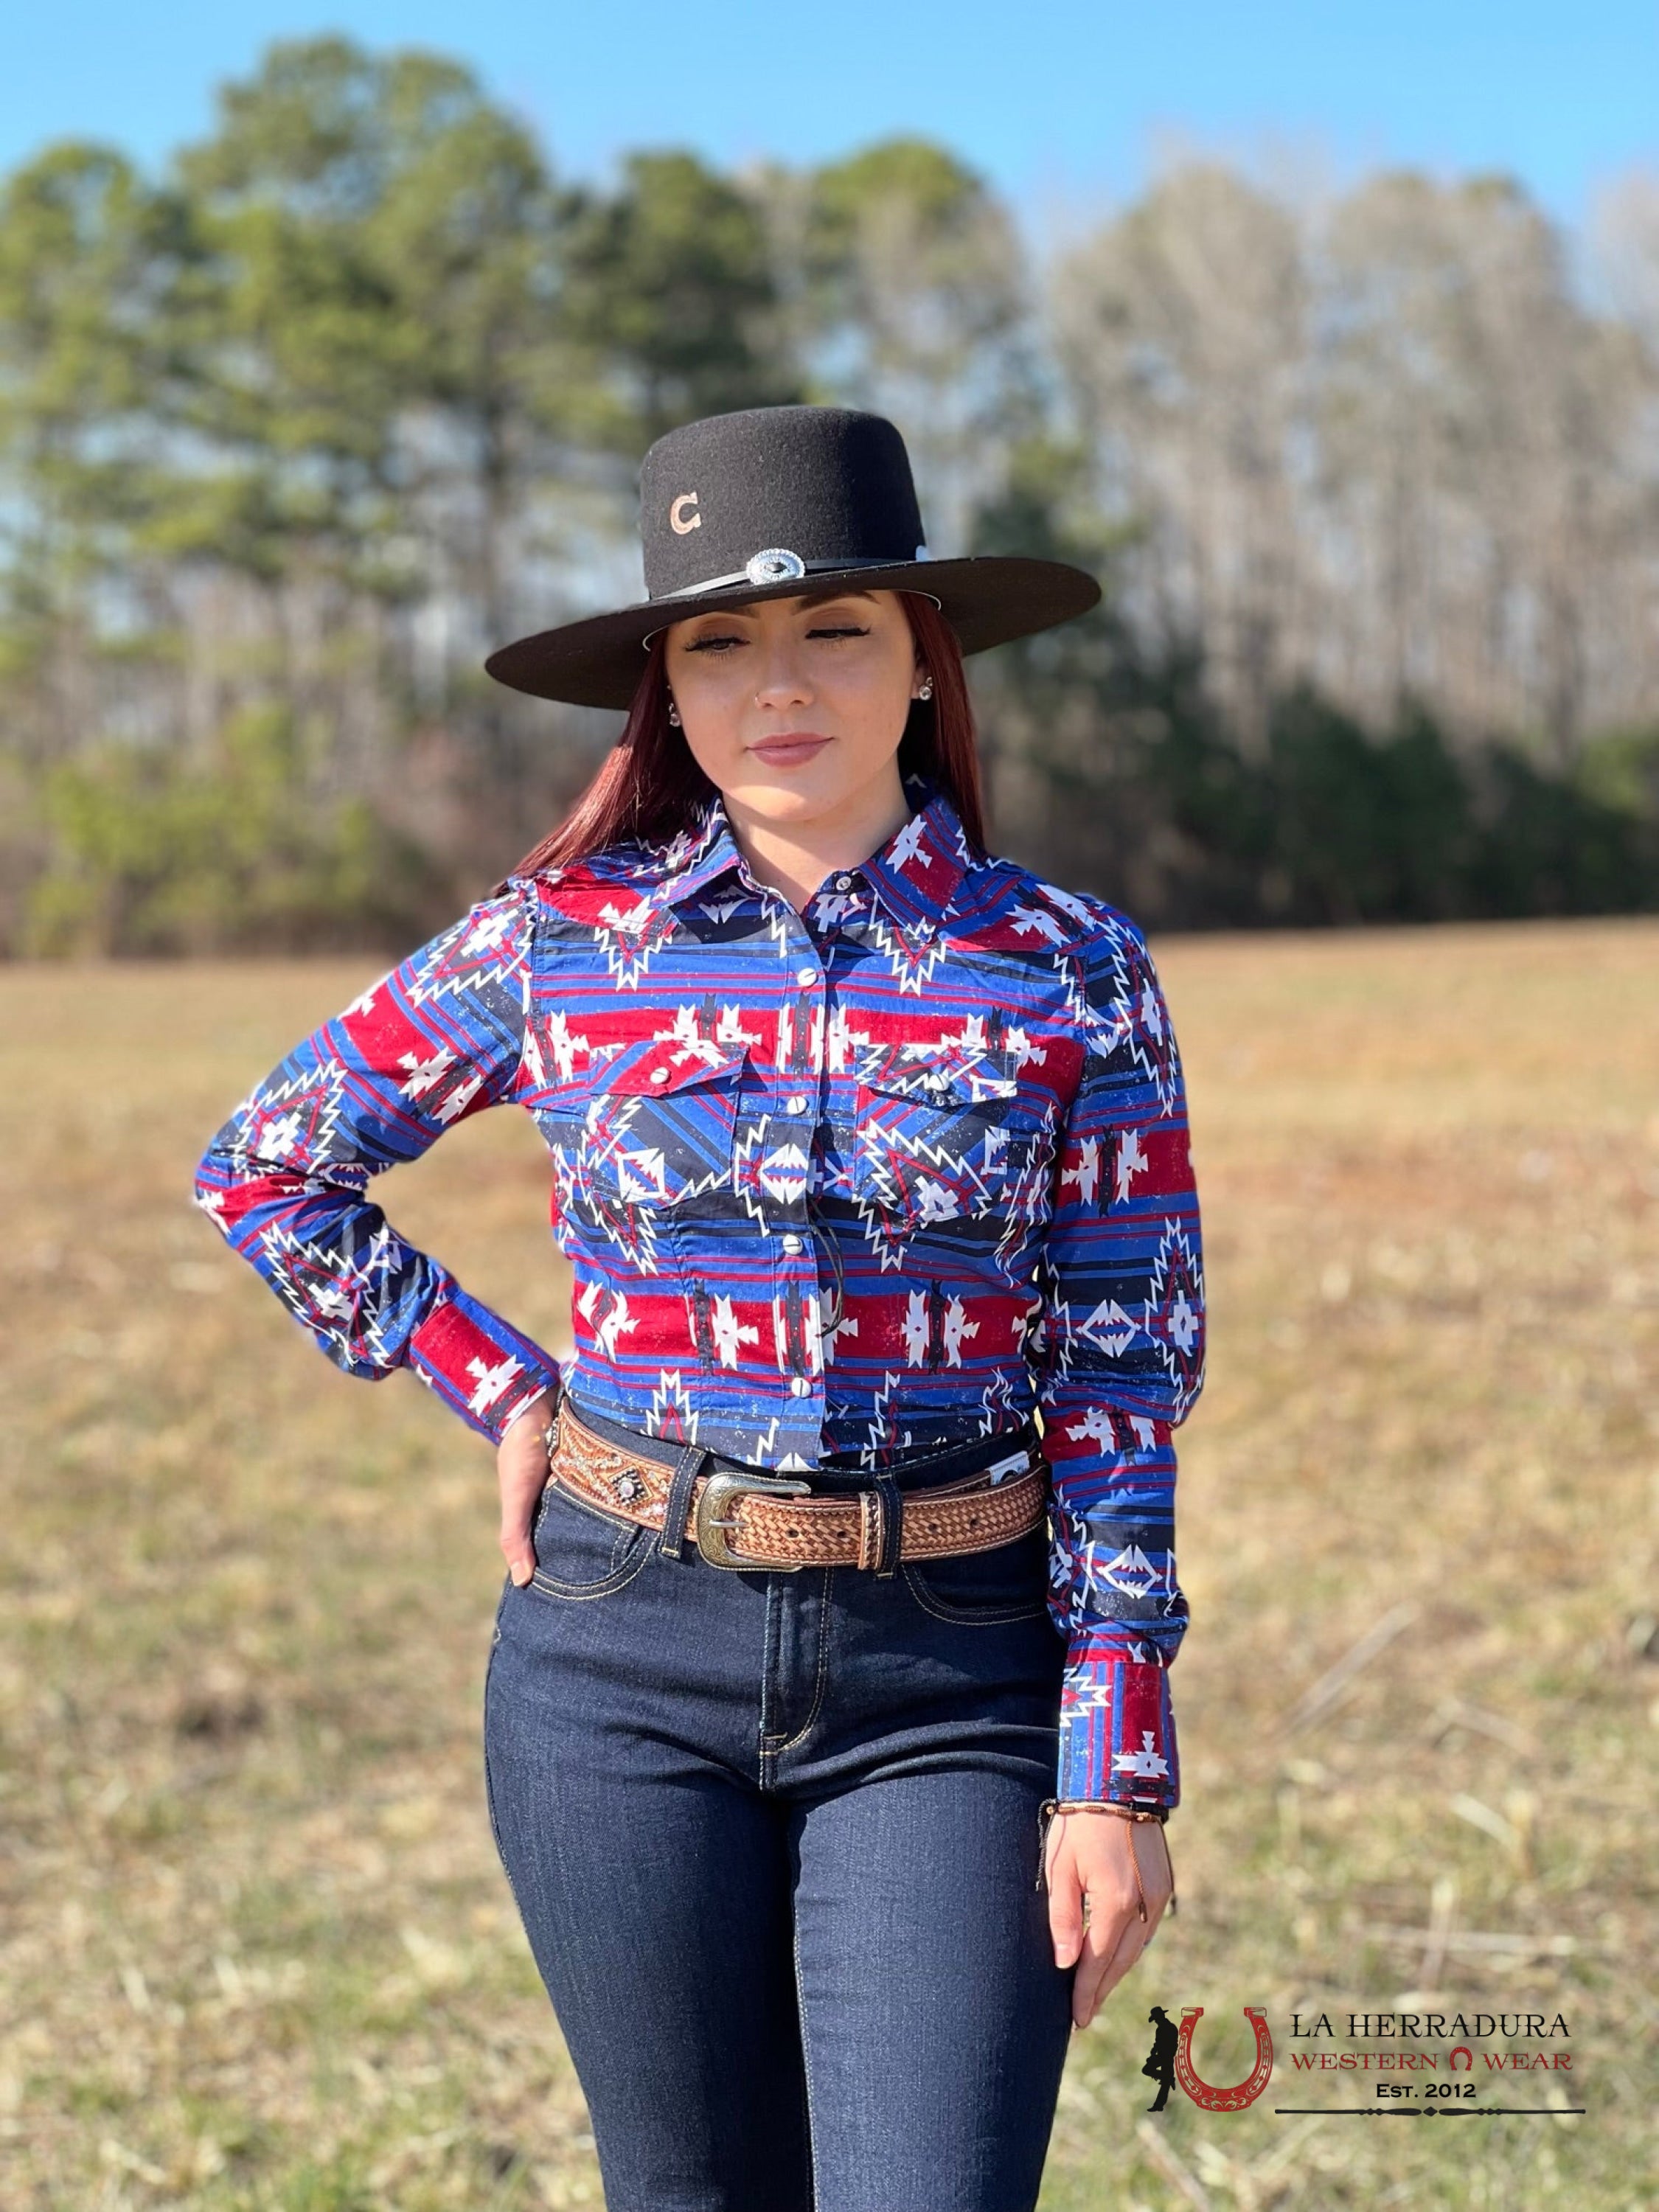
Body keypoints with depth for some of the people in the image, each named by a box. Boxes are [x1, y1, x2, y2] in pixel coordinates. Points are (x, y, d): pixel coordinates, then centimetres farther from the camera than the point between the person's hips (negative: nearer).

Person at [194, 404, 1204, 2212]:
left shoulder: (1067, 970, -2)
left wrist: (1117, 1773, -6)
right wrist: (495, 1386, 4)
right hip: (625, 1654, 1)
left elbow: (1123, 1378, -2)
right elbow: (263, 1166, 13)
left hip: (948, 1674, -1)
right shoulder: (559, 944, 0)